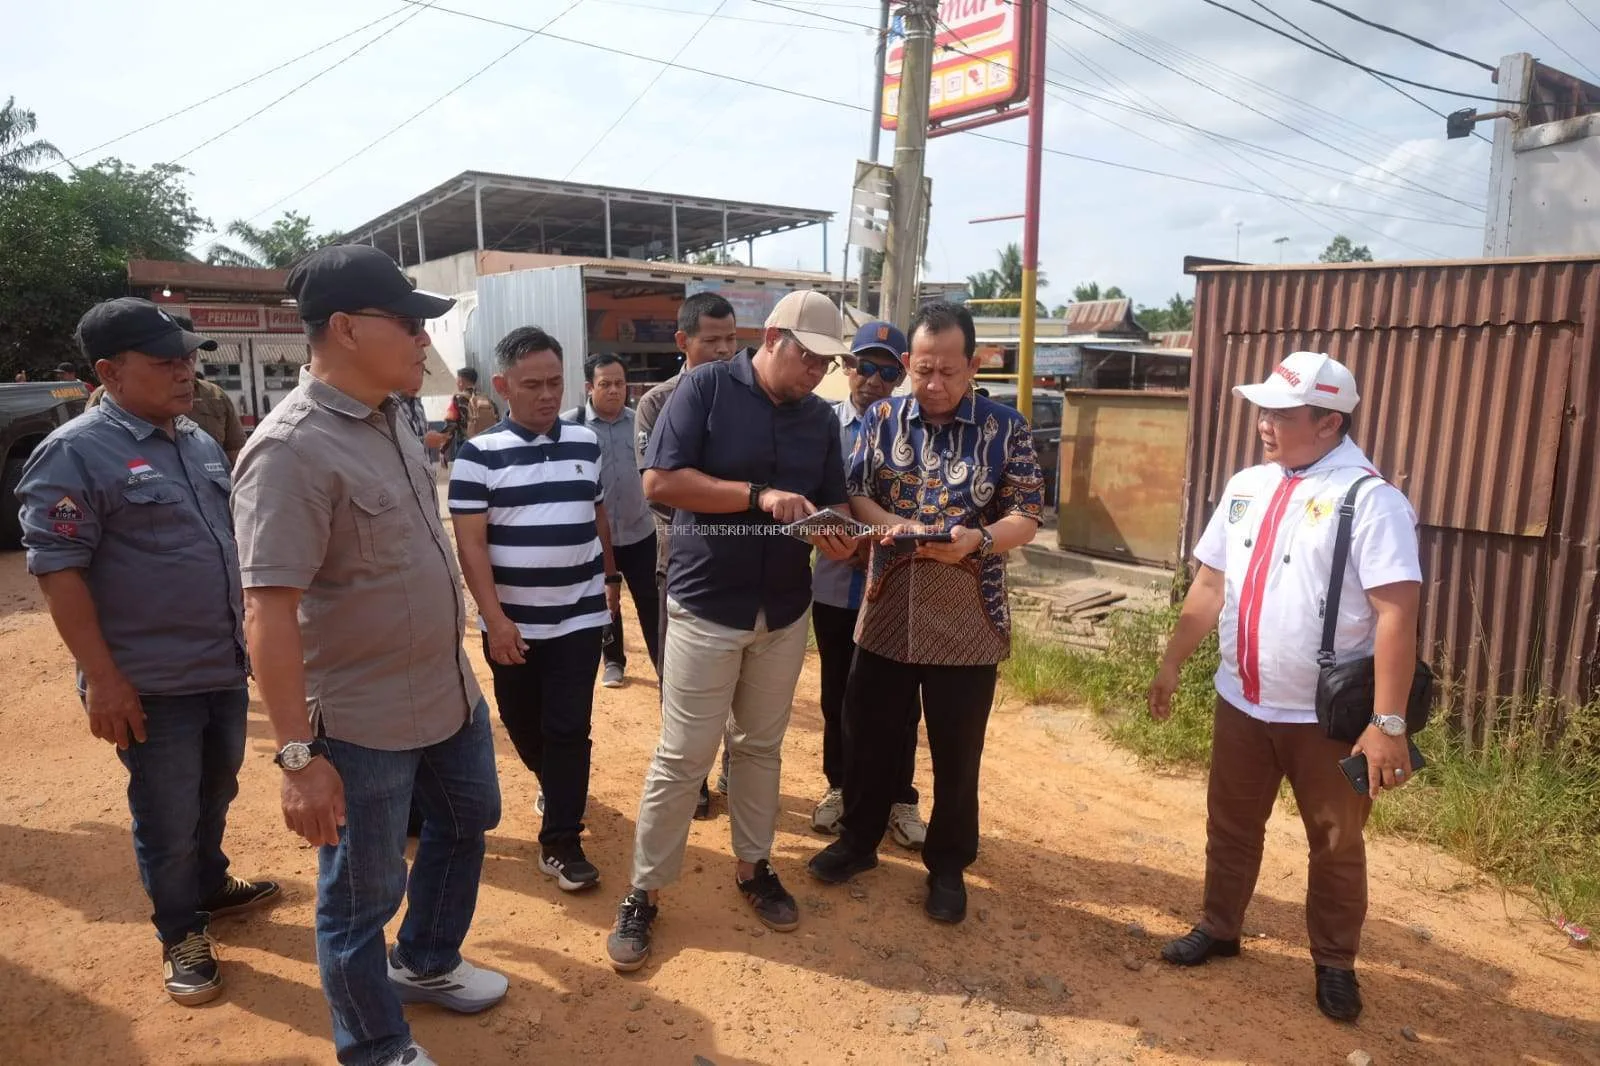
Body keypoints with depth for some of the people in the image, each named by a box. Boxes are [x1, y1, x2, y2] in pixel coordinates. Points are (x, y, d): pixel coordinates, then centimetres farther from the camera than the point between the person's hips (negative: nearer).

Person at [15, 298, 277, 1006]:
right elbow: (57, 571, -18)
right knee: (168, 821, 9)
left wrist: (248, 626, 17)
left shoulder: (198, 443, 8)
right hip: (152, 683, -7)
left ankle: (210, 887, 45)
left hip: (224, 667, 7)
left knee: (216, 795, 23)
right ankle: (181, 935, 28)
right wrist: (102, 678, -20)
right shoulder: (75, 453, -15)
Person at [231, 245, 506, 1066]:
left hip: (450, 692, 9)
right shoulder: (291, 449, -24)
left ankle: (426, 963, 51)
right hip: (362, 721, -9)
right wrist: (299, 754, -27)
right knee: (362, 895, 11)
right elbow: (268, 611, -26)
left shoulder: (387, 418, 4)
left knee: (465, 823, 27)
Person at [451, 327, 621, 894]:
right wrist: (494, 619, -17)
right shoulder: (479, 454, -8)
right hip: (511, 623, -1)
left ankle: (560, 842, 11)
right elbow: (470, 543, -11)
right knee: (524, 726, 15)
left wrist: (611, 577, 23)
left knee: (568, 730, 0)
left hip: (579, 616, 1)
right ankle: (553, 784, 45)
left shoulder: (587, 443, 3)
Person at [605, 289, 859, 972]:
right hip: (706, 606, -5)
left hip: (785, 610, 5)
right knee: (682, 758, 1)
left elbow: (832, 508, 8)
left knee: (761, 747, 17)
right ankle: (644, 892, 18)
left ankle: (753, 866, 35)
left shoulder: (820, 418, 5)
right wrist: (758, 495, -24)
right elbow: (659, 482, -17)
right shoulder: (705, 388, -10)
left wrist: (838, 540, -16)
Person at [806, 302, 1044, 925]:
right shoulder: (881, 418, 3)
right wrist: (892, 525, -21)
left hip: (967, 624, -2)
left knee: (957, 755, 11)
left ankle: (948, 866, 31)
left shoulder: (1006, 428, -3)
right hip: (886, 615, 2)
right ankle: (858, 840, 38)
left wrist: (978, 539, -26)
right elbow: (851, 493, 0)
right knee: (869, 740, 15)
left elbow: (1028, 516, -6)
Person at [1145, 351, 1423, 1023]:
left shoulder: (1370, 498, -15)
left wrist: (1388, 723, -22)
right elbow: (1209, 586, 9)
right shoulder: (1245, 487, 4)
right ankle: (1218, 928, 39)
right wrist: (1171, 667, 10)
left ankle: (1334, 963, 36)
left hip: (1330, 715, -5)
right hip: (1239, 702, 5)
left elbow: (1396, 613, -20)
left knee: (1336, 845, 15)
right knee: (1231, 826, 19)